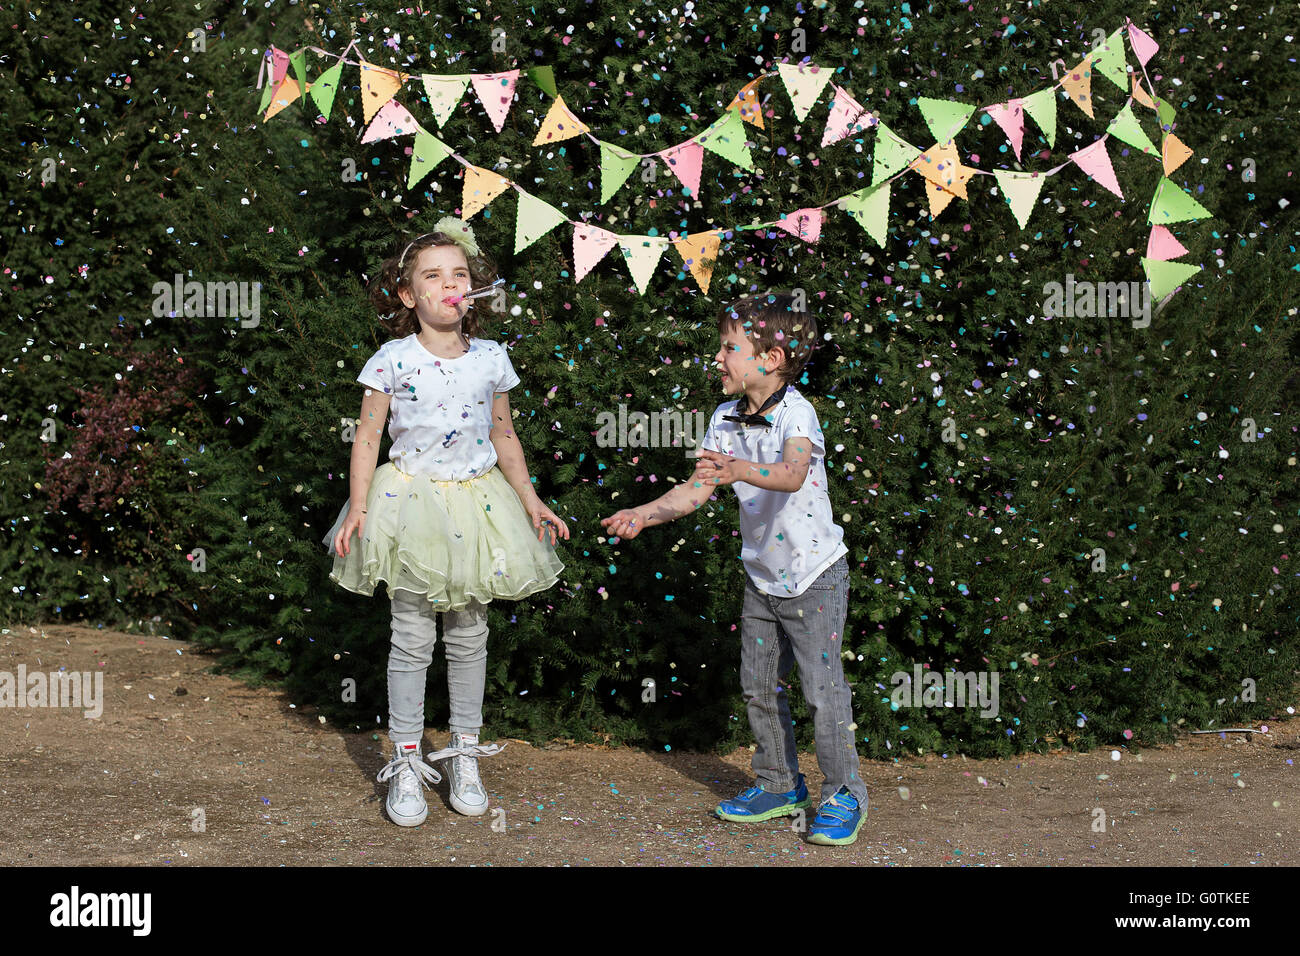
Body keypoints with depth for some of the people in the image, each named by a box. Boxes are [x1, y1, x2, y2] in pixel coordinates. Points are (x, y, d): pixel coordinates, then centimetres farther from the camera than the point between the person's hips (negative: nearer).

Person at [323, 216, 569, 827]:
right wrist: (358, 508, -10)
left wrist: (531, 501, 8)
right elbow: (367, 438, -3)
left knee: (468, 635, 9)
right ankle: (405, 763, 13)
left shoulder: (490, 359, 2)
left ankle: (465, 754, 24)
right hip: (411, 500, -2)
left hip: (476, 502, 3)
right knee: (412, 637, 1)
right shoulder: (392, 361, -6)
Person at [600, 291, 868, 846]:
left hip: (814, 575, -7)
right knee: (758, 686, 12)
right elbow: (696, 489, 1)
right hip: (761, 576, 7)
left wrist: (741, 470, -57)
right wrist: (645, 513, -12)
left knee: (823, 688, -4)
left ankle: (843, 795, 11)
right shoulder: (726, 420, -1)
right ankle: (779, 786, 28)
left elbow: (792, 473, -39)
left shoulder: (795, 413, -20)